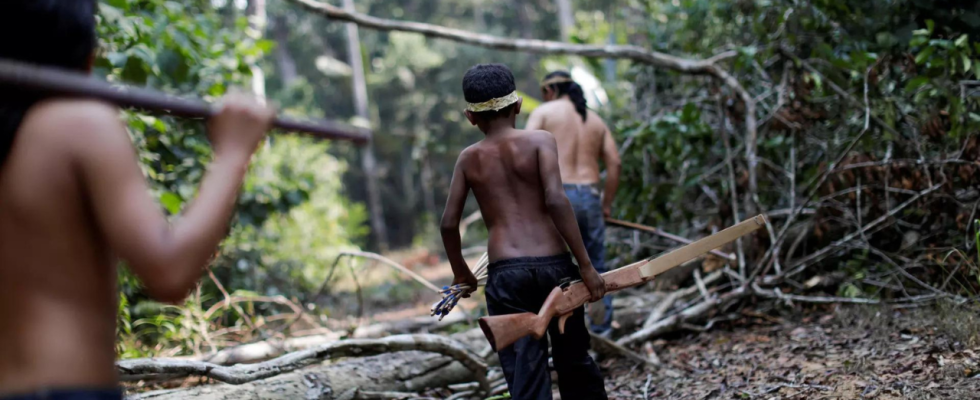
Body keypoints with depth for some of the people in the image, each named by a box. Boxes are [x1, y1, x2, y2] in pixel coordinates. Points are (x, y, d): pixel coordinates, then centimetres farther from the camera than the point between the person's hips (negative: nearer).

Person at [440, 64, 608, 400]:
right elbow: (555, 200, -11)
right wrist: (586, 266, -10)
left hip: (505, 272, 1)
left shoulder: (469, 159, 10)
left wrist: (461, 272, 25)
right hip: (554, 265, 0)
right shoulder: (539, 141, 2)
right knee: (575, 360, 17)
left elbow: (449, 223, 8)